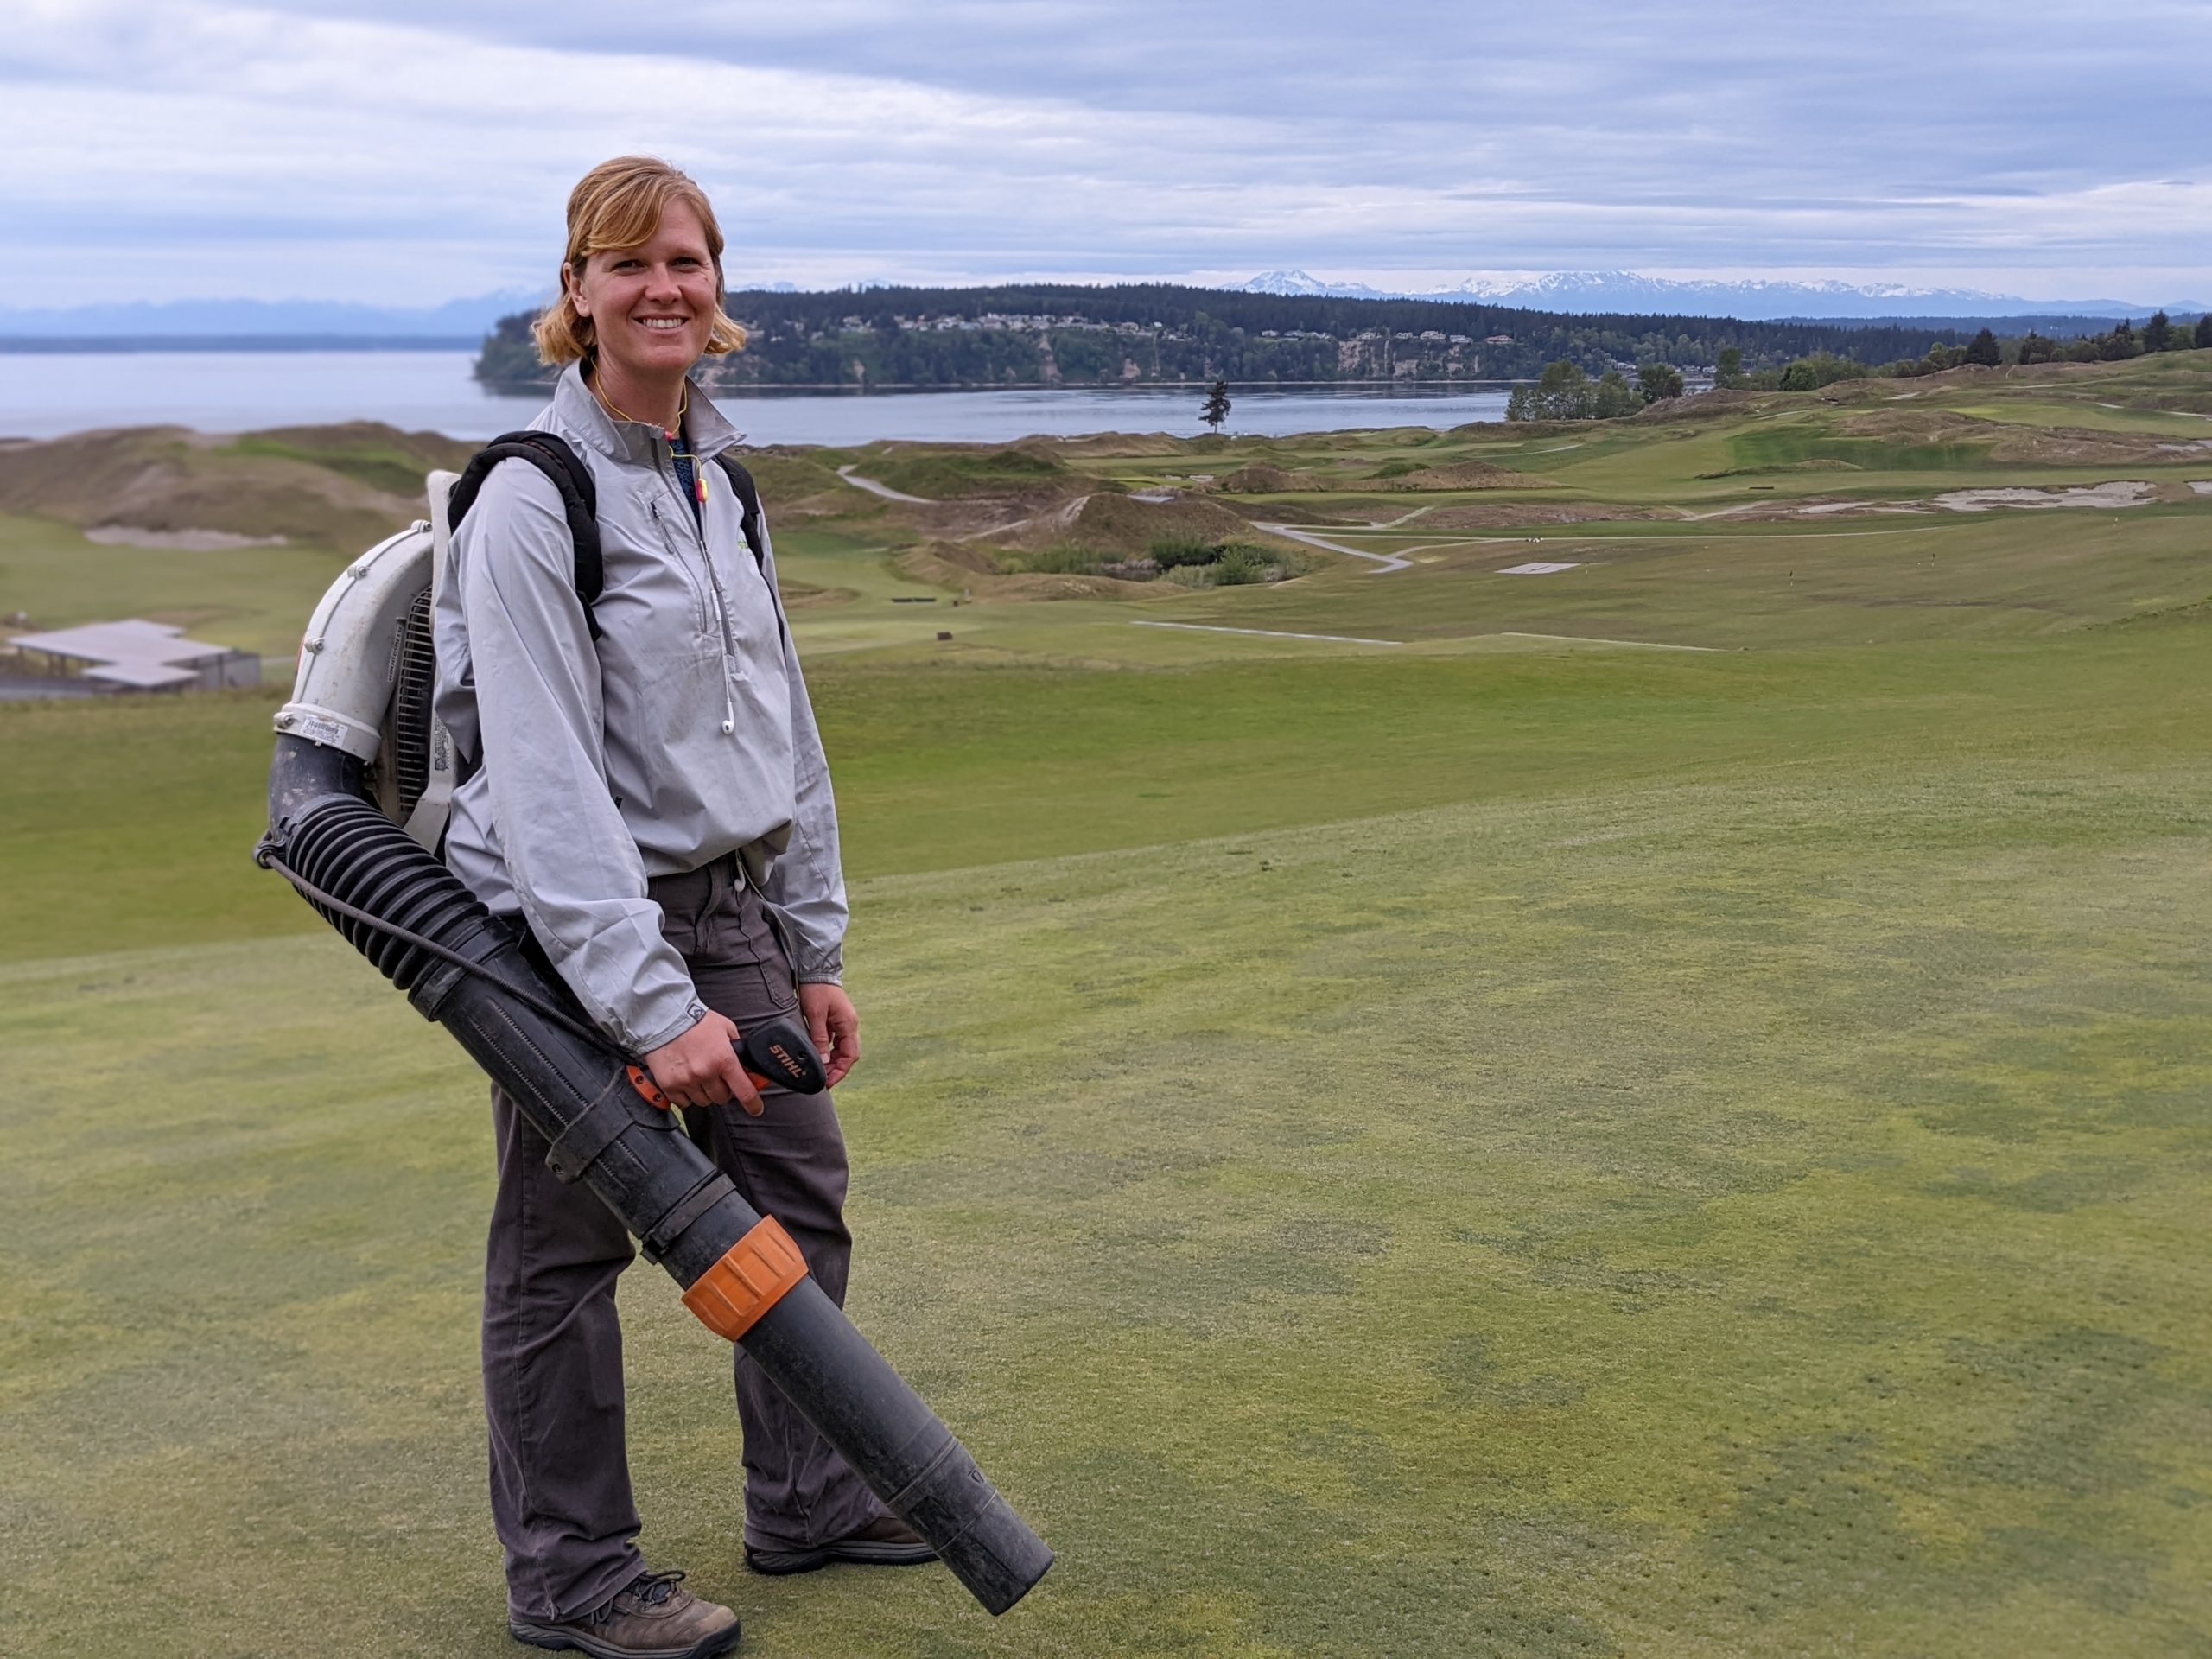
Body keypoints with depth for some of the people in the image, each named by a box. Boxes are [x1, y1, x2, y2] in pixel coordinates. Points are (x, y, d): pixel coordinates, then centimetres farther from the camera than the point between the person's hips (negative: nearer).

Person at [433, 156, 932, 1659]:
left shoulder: (719, 477, 9)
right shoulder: (535, 500, -16)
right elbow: (547, 782, -22)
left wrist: (813, 946, 13)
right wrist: (653, 1007, -25)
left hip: (728, 906, 8)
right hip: (572, 931, -8)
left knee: (797, 1199, 16)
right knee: (566, 1251, 6)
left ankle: (806, 1501, 35)